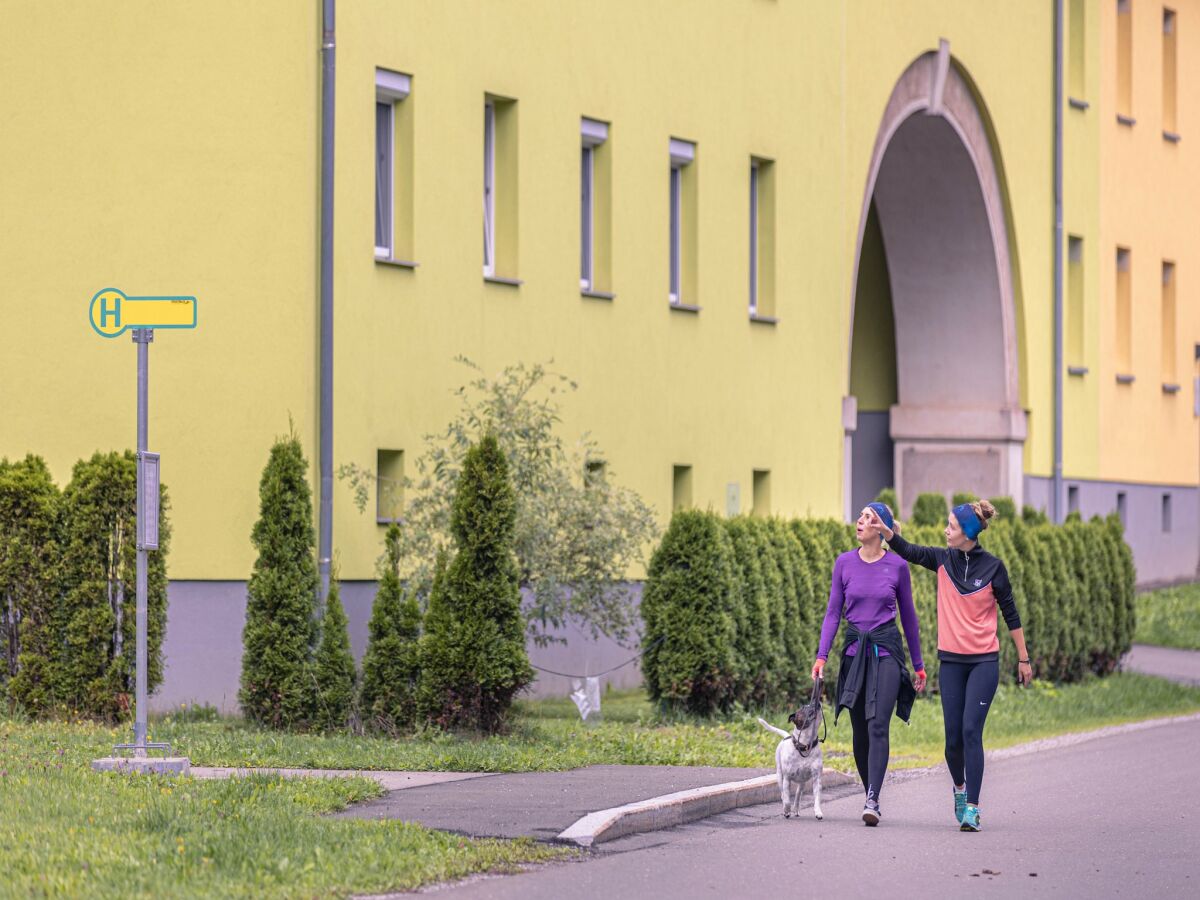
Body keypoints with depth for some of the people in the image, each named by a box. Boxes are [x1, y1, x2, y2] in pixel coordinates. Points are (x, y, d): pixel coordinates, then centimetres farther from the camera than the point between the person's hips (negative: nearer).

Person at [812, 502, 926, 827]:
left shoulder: (897, 565, 0)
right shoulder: (845, 563, 4)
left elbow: (908, 615, 9)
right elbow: (833, 612, 7)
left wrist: (918, 664, 13)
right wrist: (822, 655, -4)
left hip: (886, 650, -3)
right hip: (854, 650, 3)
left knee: (878, 724, -16)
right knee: (860, 731, 6)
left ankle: (872, 801, -23)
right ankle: (870, 796, 20)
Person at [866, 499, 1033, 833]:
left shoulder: (992, 567, -4)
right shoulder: (943, 560, 4)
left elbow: (1010, 614, 2)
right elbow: (907, 550, 2)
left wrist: (1023, 659, 5)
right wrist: (883, 529, -17)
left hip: (983, 661, -3)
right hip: (951, 660, 3)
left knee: (971, 731, -13)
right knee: (953, 736, 3)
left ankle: (972, 808, -12)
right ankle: (960, 787, 31)